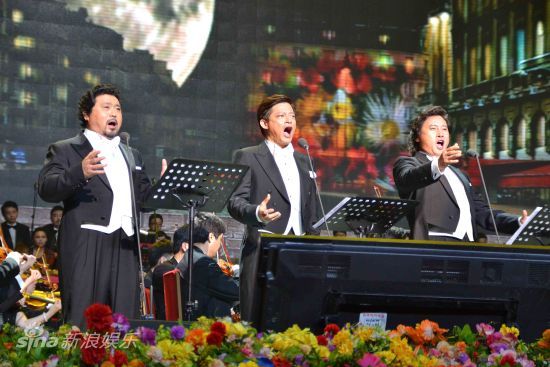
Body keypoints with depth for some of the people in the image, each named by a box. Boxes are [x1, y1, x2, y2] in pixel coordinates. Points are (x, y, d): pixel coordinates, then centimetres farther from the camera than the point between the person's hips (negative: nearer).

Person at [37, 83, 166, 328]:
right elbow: (46, 190, -6)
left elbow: (143, 198, 26)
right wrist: (80, 173, -23)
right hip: (86, 247, -5)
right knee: (82, 324, -10)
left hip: (126, 247, 5)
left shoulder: (132, 156, 26)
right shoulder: (65, 150, 8)